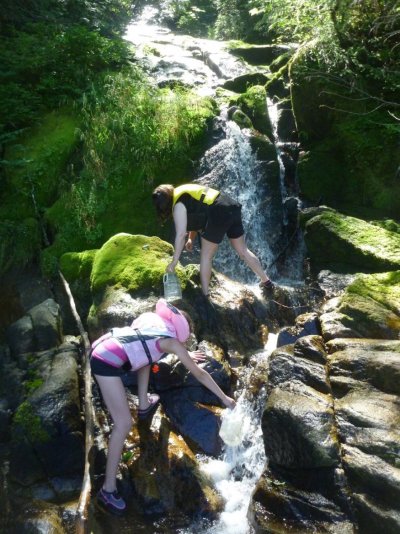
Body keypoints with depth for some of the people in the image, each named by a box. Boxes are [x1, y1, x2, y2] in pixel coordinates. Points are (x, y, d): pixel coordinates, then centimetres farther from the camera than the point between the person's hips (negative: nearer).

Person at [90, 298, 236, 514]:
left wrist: (185, 355, 52)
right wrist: (224, 398, 17)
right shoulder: (171, 340, 2)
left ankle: (144, 405, 35)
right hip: (107, 362, -9)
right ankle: (107, 490, 2)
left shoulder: (153, 319, 20)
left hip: (100, 346, 9)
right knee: (124, 423, -4)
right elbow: (199, 373, 8)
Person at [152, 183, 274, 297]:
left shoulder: (178, 205, -4)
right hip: (232, 207, 9)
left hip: (218, 214, -9)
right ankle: (266, 281, 28)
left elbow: (180, 235, -9)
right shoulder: (182, 192, 23)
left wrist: (174, 262, -5)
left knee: (205, 256, 5)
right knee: (243, 250, 19)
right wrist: (191, 239, 33)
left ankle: (204, 294, 12)